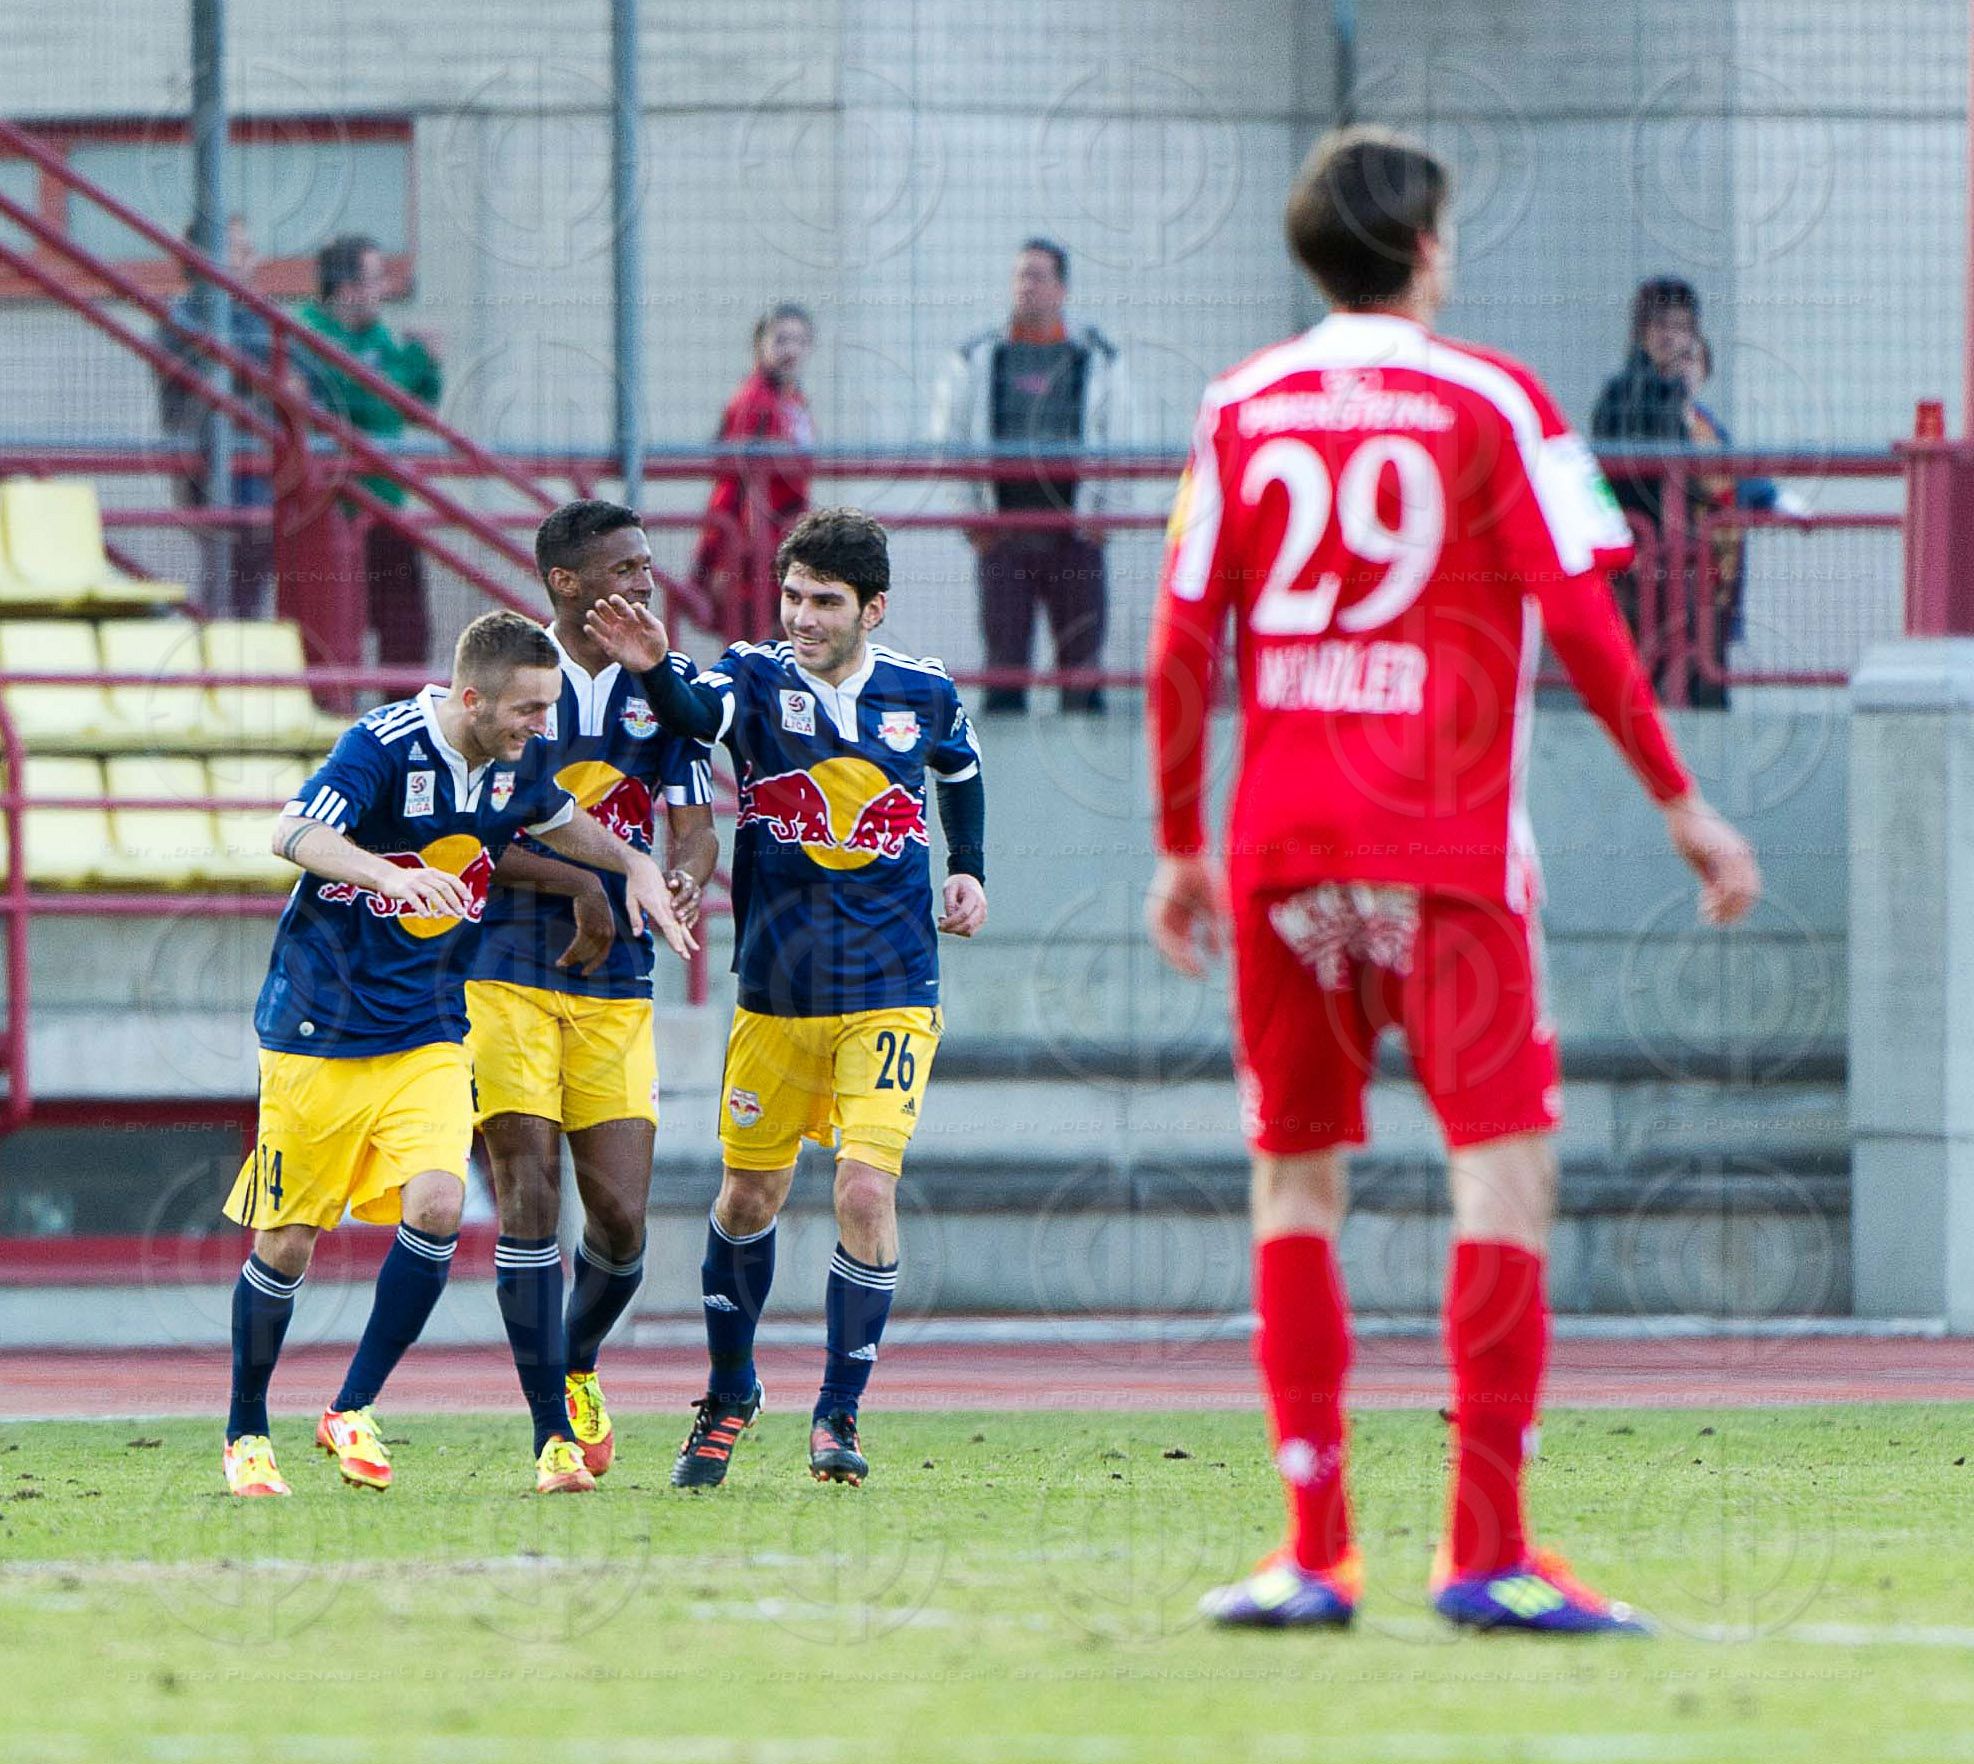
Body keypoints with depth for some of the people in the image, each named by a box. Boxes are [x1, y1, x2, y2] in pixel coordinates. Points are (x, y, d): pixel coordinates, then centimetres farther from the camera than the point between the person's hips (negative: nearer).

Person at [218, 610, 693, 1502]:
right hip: (318, 1027, -4)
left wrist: (635, 864, 5)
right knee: (286, 1243, 2)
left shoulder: (522, 759, 0)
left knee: (435, 1205, -18)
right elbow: (294, 833, -33)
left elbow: (560, 822, 23)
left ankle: (352, 1413, -5)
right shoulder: (386, 745, -19)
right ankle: (246, 1436, 21)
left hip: (427, 1035, 4)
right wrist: (387, 872, -49)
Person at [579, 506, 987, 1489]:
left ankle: (839, 1413, 0)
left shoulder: (925, 695, -1)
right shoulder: (756, 678, -7)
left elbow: (960, 772, 22)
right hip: (777, 991, 1)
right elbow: (695, 715, -31)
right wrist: (653, 670, -52)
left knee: (866, 1191, -15)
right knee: (749, 1194, 11)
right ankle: (730, 1393, 33)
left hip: (892, 992, -1)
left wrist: (967, 870, 8)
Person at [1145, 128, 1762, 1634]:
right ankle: (1485, 1548, -13)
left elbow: (1183, 644, 7)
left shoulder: (1241, 411, 9)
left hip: (1280, 840, 4)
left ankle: (1314, 1550, 7)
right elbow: (1580, 615, -6)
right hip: (1446, 836, -4)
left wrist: (1180, 847, 16)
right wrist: (1680, 801, 0)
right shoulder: (1490, 399, -1)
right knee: (1505, 1157, -4)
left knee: (1295, 1171, 10)